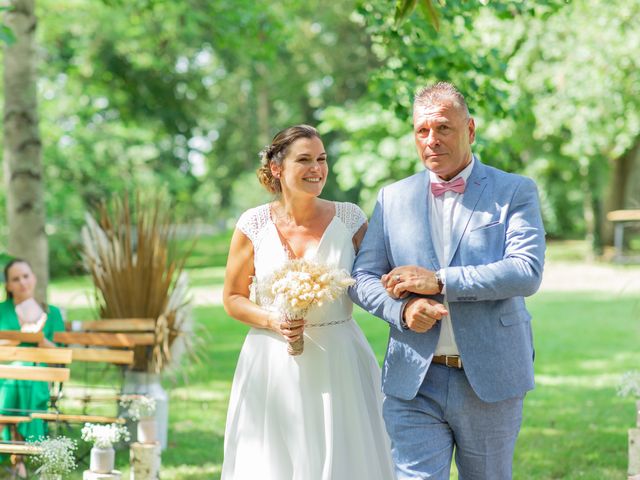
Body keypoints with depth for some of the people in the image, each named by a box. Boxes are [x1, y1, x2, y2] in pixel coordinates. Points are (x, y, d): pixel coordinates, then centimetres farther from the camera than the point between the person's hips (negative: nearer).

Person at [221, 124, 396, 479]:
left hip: (338, 366, 0)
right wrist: (272, 321, -11)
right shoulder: (254, 224, -1)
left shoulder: (349, 219, 0)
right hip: (273, 367, 0)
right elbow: (233, 297, 6)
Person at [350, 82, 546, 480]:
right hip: (413, 384, 2)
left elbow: (528, 272, -13)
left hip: (491, 382, -1)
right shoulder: (393, 198, 10)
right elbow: (362, 277, 8)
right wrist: (402, 307, -14)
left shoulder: (515, 192, 0)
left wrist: (439, 281, -17)